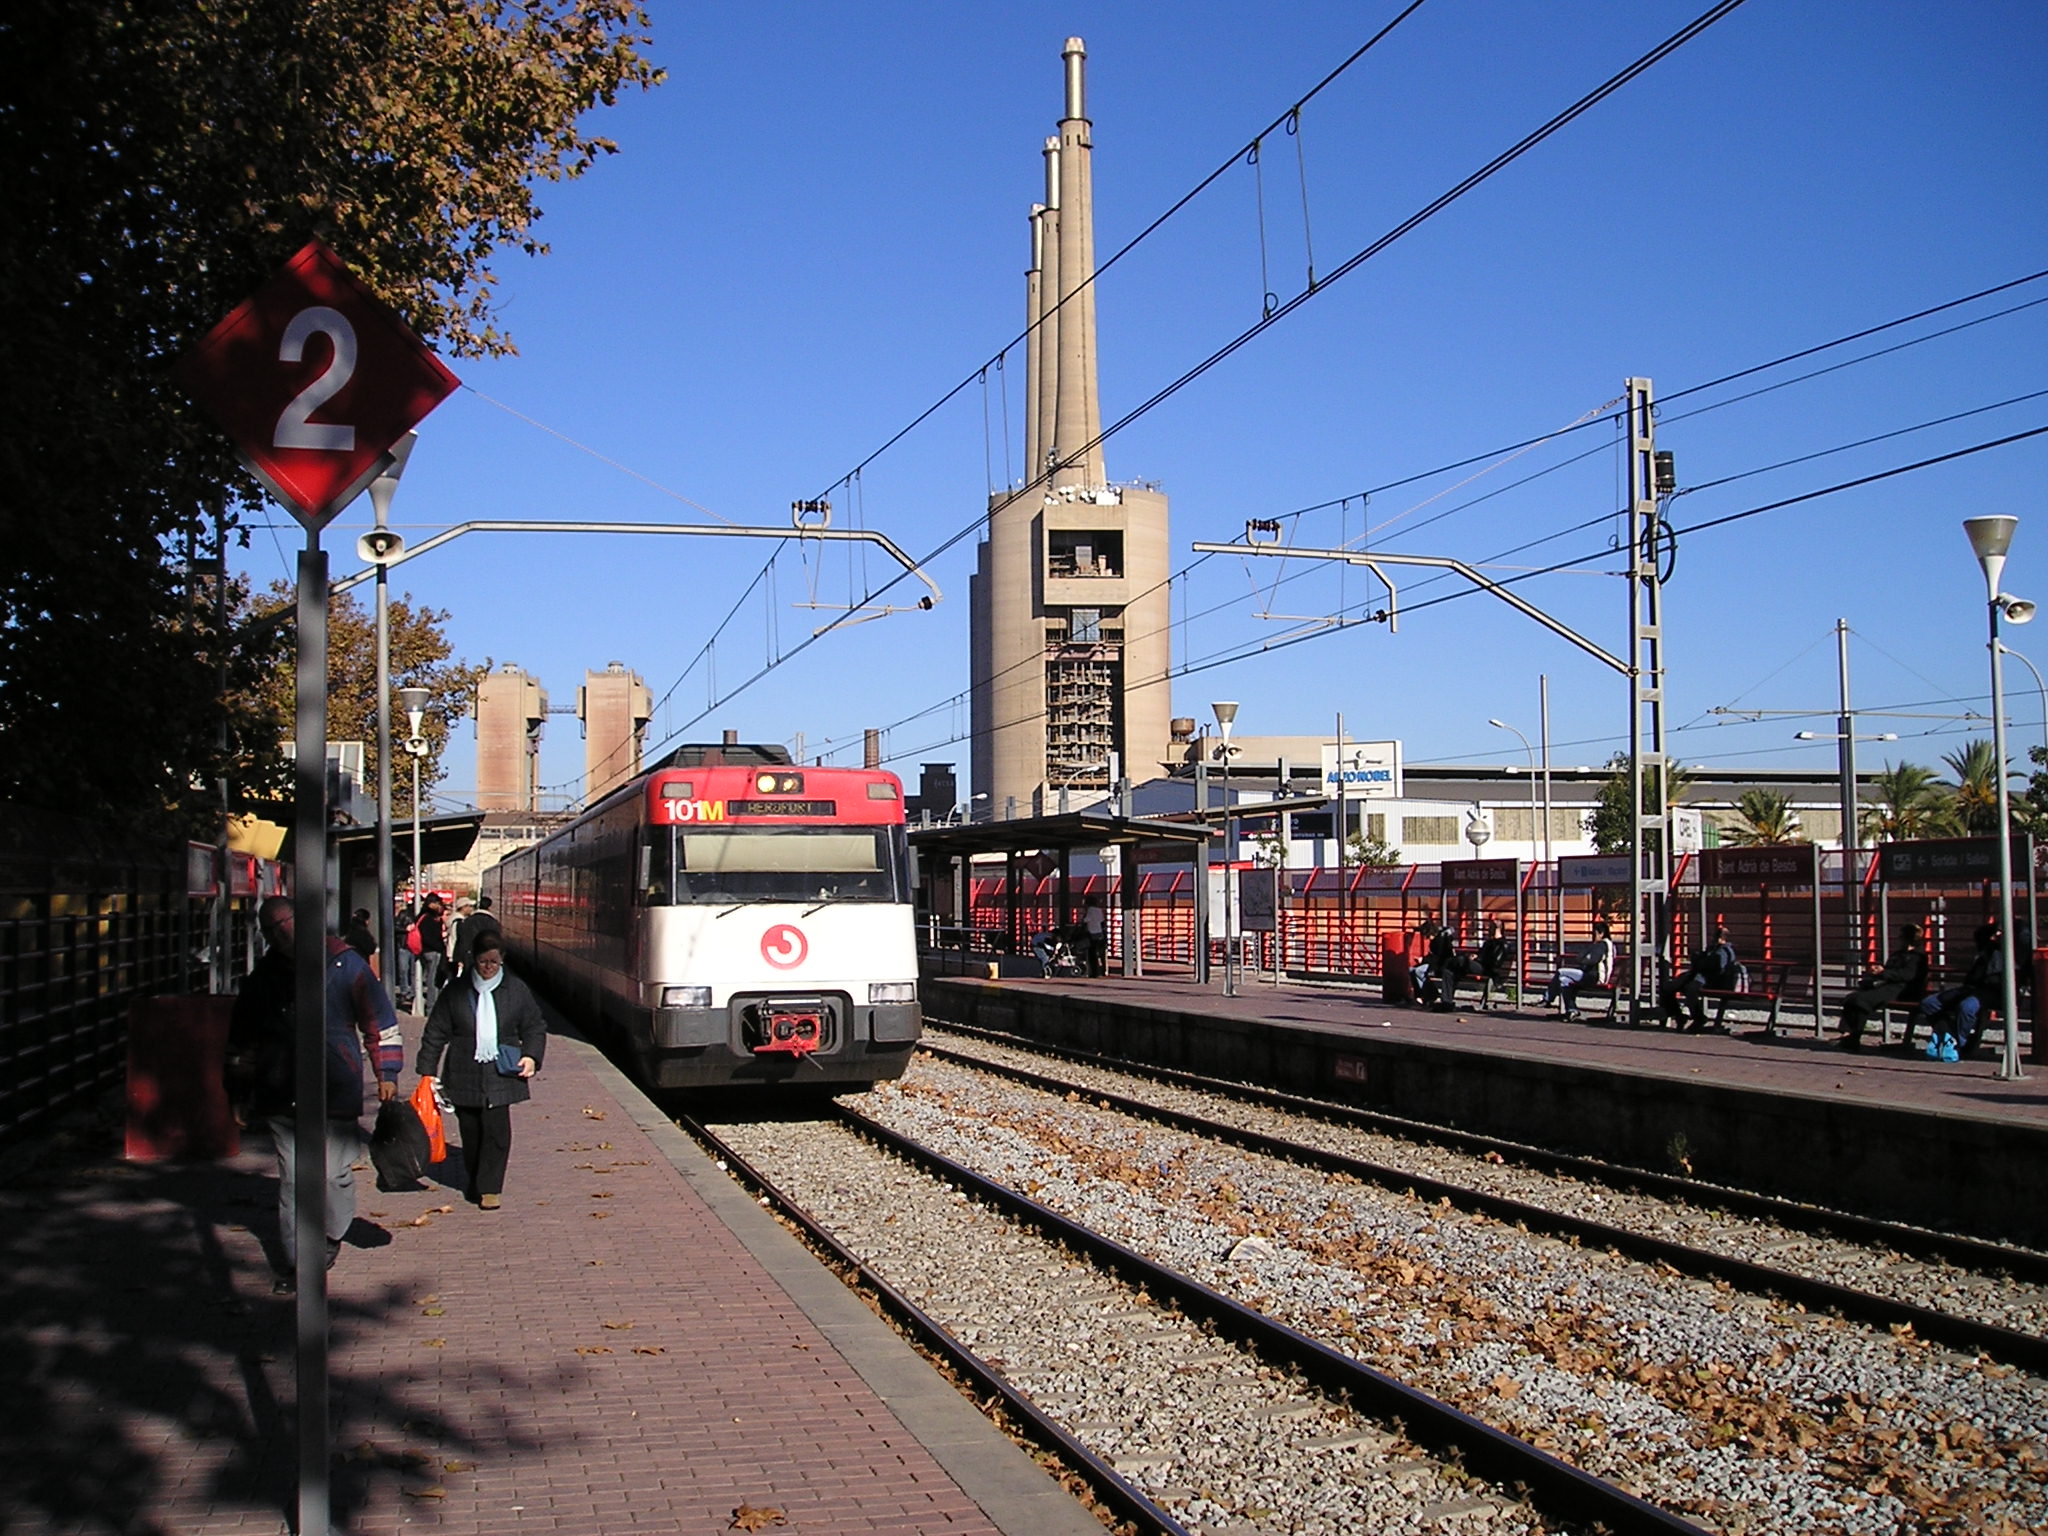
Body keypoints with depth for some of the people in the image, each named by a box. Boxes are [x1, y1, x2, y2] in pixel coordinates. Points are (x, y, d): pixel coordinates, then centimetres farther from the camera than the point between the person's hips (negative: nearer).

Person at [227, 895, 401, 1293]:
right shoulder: (264, 975, 7)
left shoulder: (344, 964, -2)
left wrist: (387, 1073, -1)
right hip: (282, 1095, 3)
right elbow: (241, 1035, 20)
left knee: (334, 1172, 0)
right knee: (291, 1178, 4)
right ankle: (294, 1261, 12)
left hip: (336, 1092, -3)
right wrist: (240, 1090, 20)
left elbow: (378, 1018, 3)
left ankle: (333, 1236, 26)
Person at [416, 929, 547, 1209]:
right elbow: (435, 1033, 8)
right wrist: (427, 1071, 6)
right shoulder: (455, 991, 4)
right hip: (464, 1076, 1)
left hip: (501, 1075, -1)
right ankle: (475, 1181, 26)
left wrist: (531, 1055, 0)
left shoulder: (516, 990, 6)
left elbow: (535, 1026, 15)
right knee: (470, 1132, 7)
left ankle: (490, 1187, 2)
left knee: (497, 1130, -8)